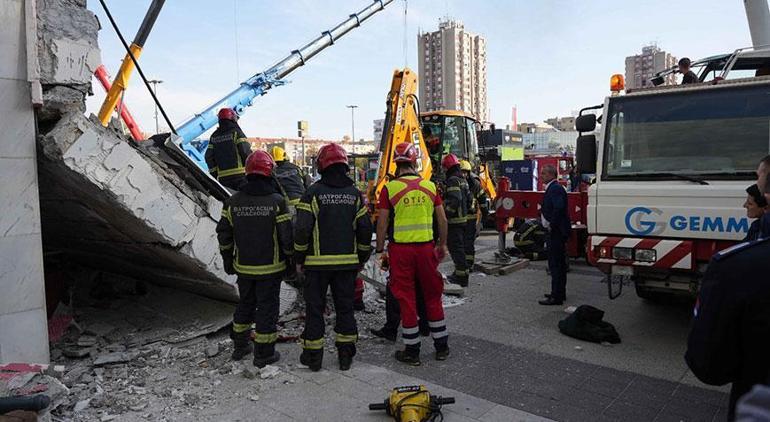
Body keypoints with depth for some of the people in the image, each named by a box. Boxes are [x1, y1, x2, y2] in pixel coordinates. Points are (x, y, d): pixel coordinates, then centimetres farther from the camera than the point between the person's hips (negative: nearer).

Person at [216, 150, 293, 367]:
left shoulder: (232, 202, -2)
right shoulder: (276, 201, -14)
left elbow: (223, 235, 5)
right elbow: (286, 236, -12)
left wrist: (228, 260, 17)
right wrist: (290, 259, 4)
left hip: (243, 267, 4)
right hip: (270, 268, -4)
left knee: (245, 303, 21)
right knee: (267, 307, 6)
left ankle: (240, 346, 34)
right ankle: (264, 354, 14)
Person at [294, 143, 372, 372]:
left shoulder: (314, 192, -8)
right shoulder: (355, 194, 4)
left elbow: (302, 229, -11)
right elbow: (365, 229, 5)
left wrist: (299, 259, 0)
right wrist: (361, 259, 15)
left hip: (318, 262, -3)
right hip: (347, 262, 3)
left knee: (315, 308, 8)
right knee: (345, 307, 12)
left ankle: (313, 355, 15)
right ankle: (346, 355, 18)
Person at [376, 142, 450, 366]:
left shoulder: (389, 189, -7)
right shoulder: (430, 186, 2)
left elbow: (382, 223, -6)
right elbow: (442, 219, 6)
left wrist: (380, 249, 5)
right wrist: (442, 245, 17)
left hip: (400, 249, -2)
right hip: (426, 247, 3)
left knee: (406, 299, 6)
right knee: (433, 295, 15)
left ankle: (412, 351, 15)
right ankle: (441, 346, 25)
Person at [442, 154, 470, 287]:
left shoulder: (453, 180, -16)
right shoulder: (462, 179, 16)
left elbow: (454, 200, -26)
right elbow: (468, 197, 21)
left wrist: (446, 213, -21)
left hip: (455, 220, -10)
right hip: (463, 218, 10)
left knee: (455, 247, -6)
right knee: (459, 246, 17)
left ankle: (462, 276, -5)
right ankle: (460, 273, 26)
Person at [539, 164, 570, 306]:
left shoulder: (555, 189, -17)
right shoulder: (551, 188, 16)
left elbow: (559, 208, -29)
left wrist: (551, 225, -21)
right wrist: (542, 208, 7)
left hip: (557, 231, -11)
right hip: (555, 231, 11)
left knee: (556, 264, -7)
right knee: (559, 263, 17)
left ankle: (556, 297, -3)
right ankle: (559, 293, 28)